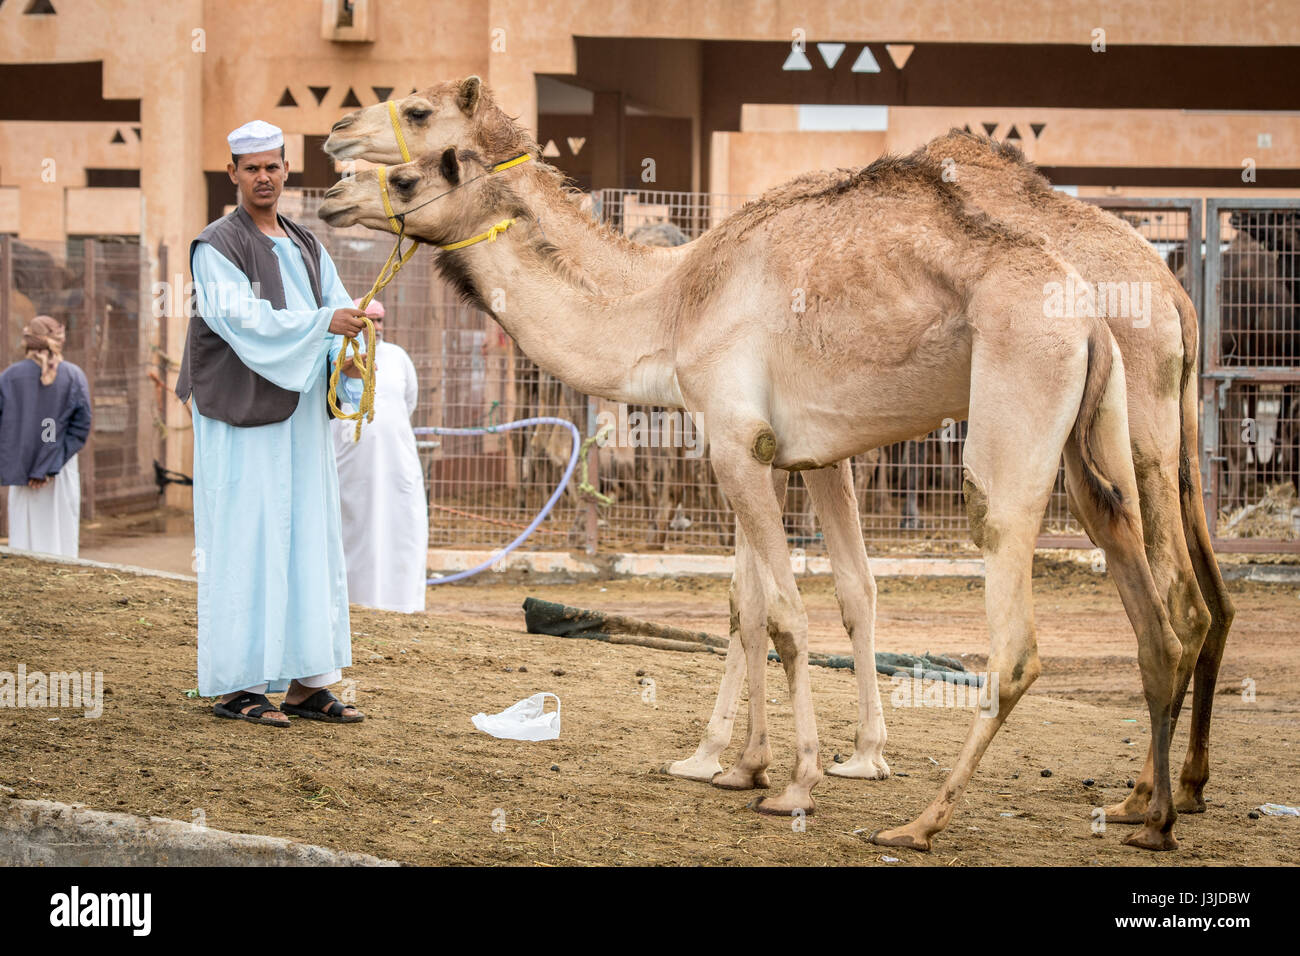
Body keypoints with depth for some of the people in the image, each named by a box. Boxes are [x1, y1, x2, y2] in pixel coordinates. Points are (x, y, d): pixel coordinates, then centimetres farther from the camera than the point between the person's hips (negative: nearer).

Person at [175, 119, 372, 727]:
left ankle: (306, 683, 10)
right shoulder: (215, 248, -6)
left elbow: (343, 311, 7)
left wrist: (348, 355, -15)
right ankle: (234, 686, -2)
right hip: (243, 415, -7)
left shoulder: (305, 247, 16)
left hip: (300, 414, 7)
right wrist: (323, 322, -28)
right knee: (244, 543, -6)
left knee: (309, 541, 6)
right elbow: (241, 319, -20)